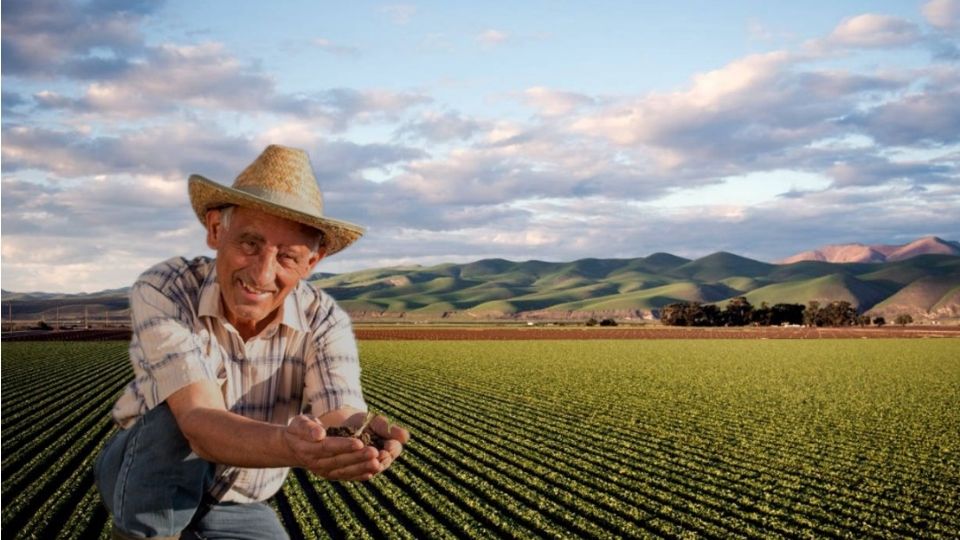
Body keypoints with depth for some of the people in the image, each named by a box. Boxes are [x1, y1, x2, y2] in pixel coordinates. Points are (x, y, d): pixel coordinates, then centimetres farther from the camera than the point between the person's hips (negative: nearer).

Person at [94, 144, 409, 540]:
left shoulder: (324, 322, -19)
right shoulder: (162, 290, -27)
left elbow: (342, 418, -34)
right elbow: (201, 422, -40)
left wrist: (364, 439, -60)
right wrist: (290, 445, -61)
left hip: (236, 508, 5)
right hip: (141, 484, -4)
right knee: (176, 420, -34)